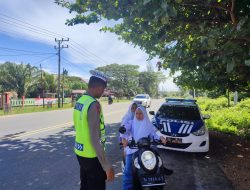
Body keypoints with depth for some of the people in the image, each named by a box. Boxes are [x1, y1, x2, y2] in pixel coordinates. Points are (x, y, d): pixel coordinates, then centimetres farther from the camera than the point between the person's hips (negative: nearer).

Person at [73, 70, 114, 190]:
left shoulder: (79, 101, 4)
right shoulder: (94, 105, -25)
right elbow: (95, 139, -27)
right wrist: (107, 166, -21)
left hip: (80, 152, 9)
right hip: (92, 156, -8)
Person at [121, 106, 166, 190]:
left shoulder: (148, 125, 12)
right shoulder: (132, 123, 9)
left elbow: (153, 134, 4)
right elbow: (124, 129, -8)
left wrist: (160, 137, -18)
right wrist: (124, 138, -29)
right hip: (132, 149, 0)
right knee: (128, 171, -7)